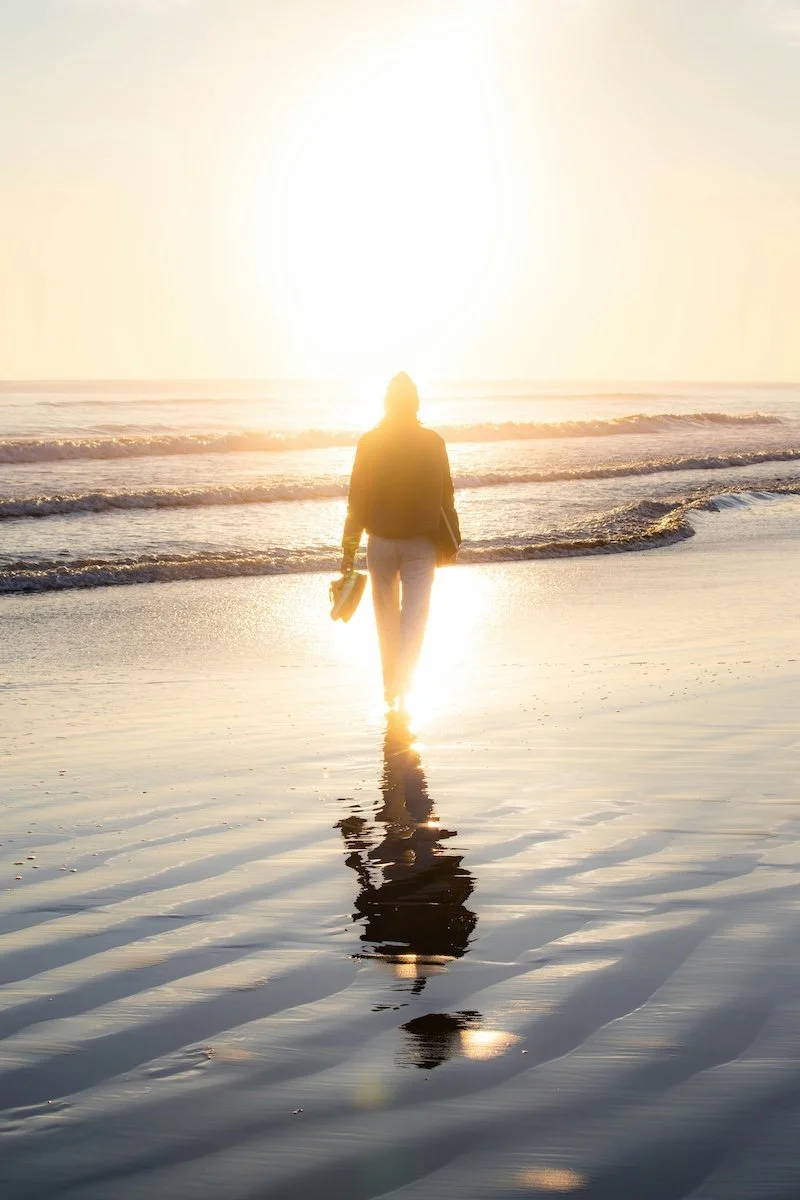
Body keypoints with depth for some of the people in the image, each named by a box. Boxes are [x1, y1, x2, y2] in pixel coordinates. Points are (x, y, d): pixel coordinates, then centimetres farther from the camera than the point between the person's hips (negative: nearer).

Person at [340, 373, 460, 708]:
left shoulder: (369, 443, -6)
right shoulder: (433, 443, -5)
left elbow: (357, 499, -5)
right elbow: (446, 498, 0)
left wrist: (349, 548, 0)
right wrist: (452, 539, 11)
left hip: (380, 542, 1)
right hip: (421, 543, -1)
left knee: (386, 617, 16)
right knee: (414, 615, -2)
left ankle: (391, 686, 27)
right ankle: (404, 685, -17)